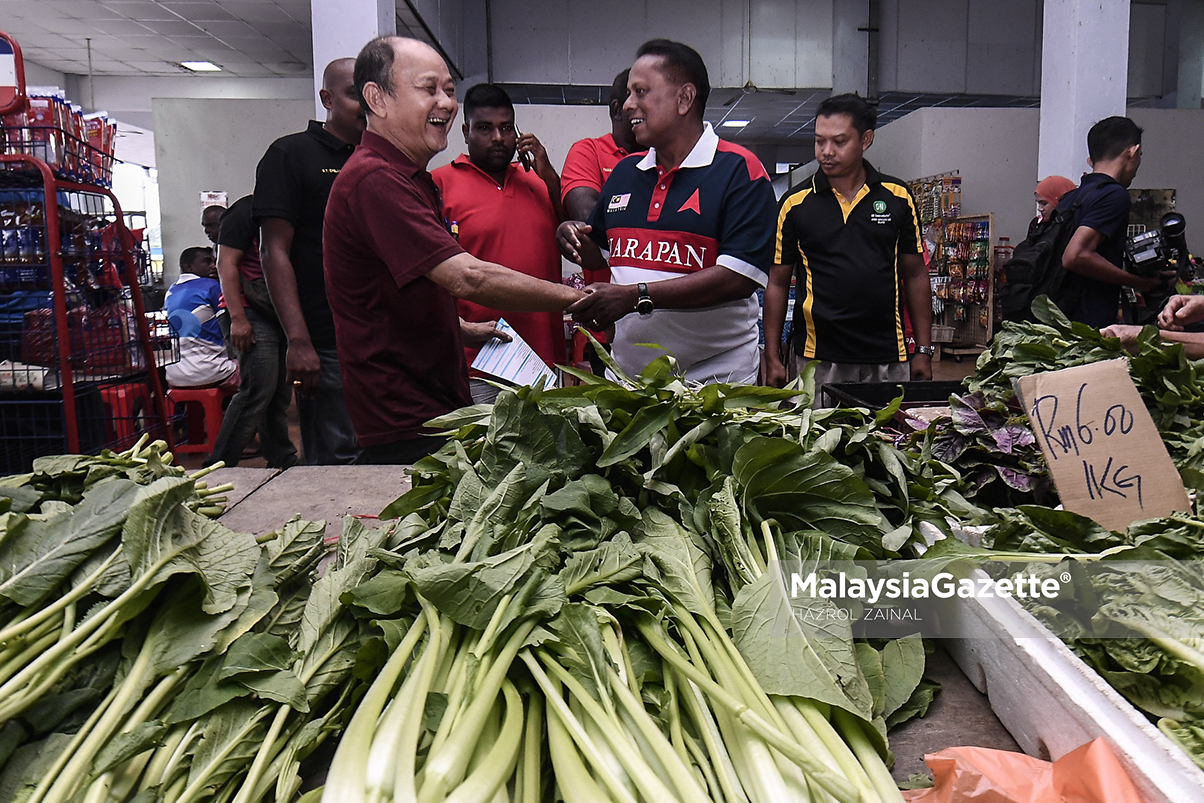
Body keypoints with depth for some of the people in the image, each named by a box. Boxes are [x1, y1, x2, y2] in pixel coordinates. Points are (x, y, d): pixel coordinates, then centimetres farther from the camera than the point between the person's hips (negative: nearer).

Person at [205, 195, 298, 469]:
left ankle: (283, 460, 17)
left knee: (281, 394, 10)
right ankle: (219, 465, -5)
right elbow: (226, 264, -11)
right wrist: (237, 318, -19)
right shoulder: (245, 211, -4)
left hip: (284, 316, 8)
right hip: (255, 316, -8)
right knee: (258, 391, -13)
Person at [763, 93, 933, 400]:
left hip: (889, 362, 2)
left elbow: (915, 275, 11)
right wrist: (772, 358, -1)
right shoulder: (795, 204, 1)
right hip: (818, 362, -1)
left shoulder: (898, 197, 5)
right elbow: (777, 283, 5)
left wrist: (924, 351, 6)